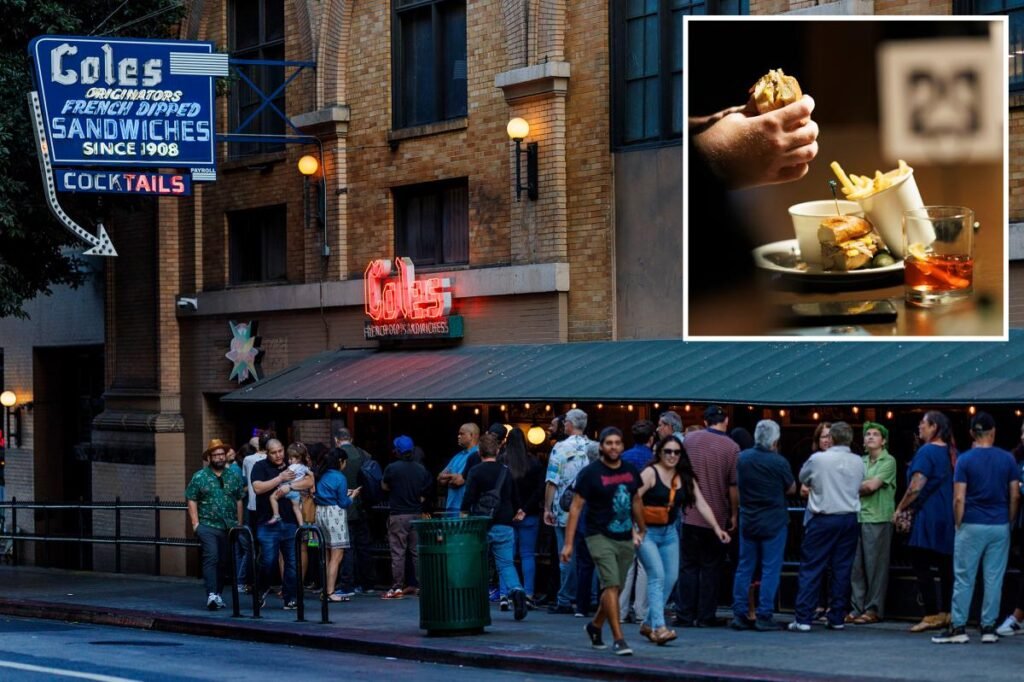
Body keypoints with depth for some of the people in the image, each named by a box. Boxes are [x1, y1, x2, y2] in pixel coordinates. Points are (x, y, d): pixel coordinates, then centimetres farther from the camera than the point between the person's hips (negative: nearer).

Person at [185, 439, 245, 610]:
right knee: (211, 557, -17)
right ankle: (211, 594, -24)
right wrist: (195, 524, -8)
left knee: (223, 562, 7)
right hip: (208, 526, -4)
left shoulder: (234, 477, 11)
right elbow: (192, 501, 0)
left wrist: (239, 524, 10)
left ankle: (217, 594, 18)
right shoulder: (199, 477, 2)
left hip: (229, 527, 4)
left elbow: (239, 501, 14)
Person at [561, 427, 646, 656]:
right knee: (611, 585, -15)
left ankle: (595, 626, 34)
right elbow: (576, 507, -6)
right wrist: (568, 543, -10)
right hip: (600, 536, -5)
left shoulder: (631, 471, 8)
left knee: (615, 588, 11)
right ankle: (618, 639, -15)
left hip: (626, 539, 5)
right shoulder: (590, 473, -7)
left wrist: (642, 530, 29)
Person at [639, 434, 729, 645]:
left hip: (669, 532, 7)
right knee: (657, 576, -16)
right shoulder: (650, 473, -11)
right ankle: (658, 628, -21)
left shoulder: (685, 478, 7)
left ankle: (648, 624, 18)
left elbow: (701, 504, 4)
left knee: (671, 578, 4)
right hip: (646, 532, -6)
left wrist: (717, 528, -6)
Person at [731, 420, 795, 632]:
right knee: (770, 569, 0)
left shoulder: (742, 458, -1)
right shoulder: (778, 462, -14)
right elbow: (791, 489, 0)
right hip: (774, 522, -4)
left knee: (744, 568, 10)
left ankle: (740, 614, 8)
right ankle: (764, 616, -2)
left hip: (748, 521, 5)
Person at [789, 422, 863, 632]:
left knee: (811, 568, -1)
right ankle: (837, 618, 8)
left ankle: (803, 618, -6)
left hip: (823, 518, -3)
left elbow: (803, 478, 7)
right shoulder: (858, 463, 1)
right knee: (842, 569, 7)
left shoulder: (818, 459, -9)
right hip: (849, 518, 3)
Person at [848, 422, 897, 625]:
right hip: (858, 517, 6)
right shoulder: (862, 461, 17)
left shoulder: (888, 461, -2)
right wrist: (863, 487, -5)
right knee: (856, 565, 5)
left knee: (875, 566, -3)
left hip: (878, 519, -6)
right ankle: (857, 608, 10)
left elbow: (872, 485, -11)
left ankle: (873, 610, 2)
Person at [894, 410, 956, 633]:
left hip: (928, 518, -8)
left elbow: (916, 487, -18)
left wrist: (900, 509, -7)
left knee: (921, 565, -5)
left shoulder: (927, 452, -12)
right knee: (946, 565, 11)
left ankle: (931, 615, -9)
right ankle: (946, 613, 13)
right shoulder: (951, 453, 11)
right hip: (949, 518, 8)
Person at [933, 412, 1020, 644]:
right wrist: (1009, 521, 14)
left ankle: (958, 627, 1)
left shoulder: (965, 460, -6)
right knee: (994, 579, 5)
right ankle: (988, 628, 6)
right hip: (1000, 527, 2)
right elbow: (1015, 496, 2)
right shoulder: (1007, 459, 1)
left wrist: (958, 525, 1)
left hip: (972, 525, -2)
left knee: (964, 578, 2)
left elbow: (959, 498, -10)